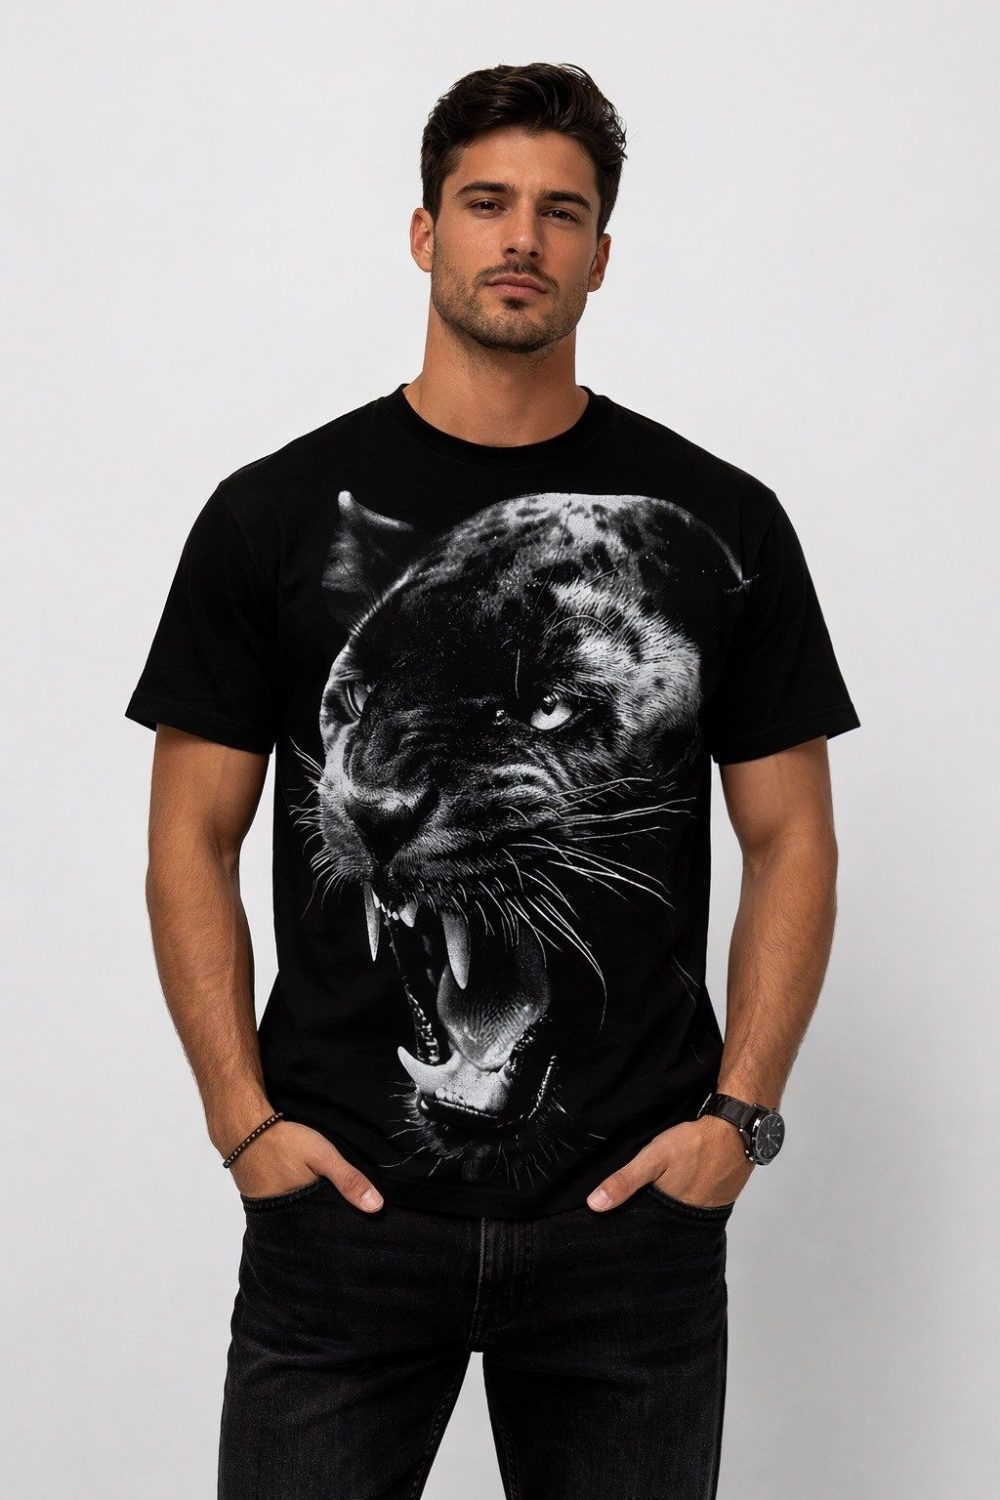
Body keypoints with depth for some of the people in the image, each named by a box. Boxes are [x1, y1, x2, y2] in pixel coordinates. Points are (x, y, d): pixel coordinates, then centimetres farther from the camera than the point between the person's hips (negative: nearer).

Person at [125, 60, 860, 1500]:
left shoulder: (720, 522, 3)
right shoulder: (277, 513, 2)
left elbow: (791, 840, 6)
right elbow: (193, 840, 4)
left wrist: (740, 1113, -4)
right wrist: (243, 1115, -5)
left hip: (633, 1216, 1)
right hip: (341, 1209, 0)